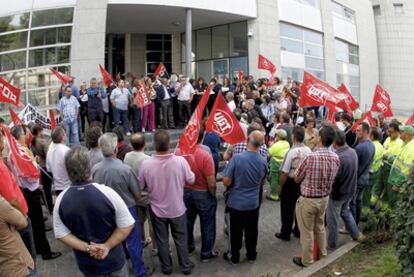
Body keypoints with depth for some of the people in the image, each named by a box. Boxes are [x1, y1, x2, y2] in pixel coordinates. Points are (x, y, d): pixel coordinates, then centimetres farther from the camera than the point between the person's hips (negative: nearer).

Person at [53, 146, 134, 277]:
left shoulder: (61, 200, -15)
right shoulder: (107, 193, -24)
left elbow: (61, 234, -9)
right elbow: (127, 226, -19)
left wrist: (87, 248, -12)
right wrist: (107, 246, -15)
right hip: (113, 260, -2)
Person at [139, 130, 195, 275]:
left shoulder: (146, 164, -22)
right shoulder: (180, 161, -24)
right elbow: (191, 180, -8)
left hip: (157, 209, 0)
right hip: (177, 209, 0)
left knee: (162, 240, 20)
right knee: (181, 239, 20)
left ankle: (166, 267, 37)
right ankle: (186, 266, 36)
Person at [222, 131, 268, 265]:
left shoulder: (237, 158, -24)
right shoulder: (264, 161, -10)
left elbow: (226, 182, -19)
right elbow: (262, 182, 7)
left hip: (236, 202, -3)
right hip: (253, 203, 3)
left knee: (235, 231, 14)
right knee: (251, 230, 19)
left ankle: (234, 257, 29)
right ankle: (251, 255, 36)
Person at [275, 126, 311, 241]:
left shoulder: (292, 152, -25)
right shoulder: (308, 150, -6)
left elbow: (285, 173, -22)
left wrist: (280, 186, -10)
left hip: (291, 183, -6)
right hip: (303, 182, 6)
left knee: (287, 209, 8)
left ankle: (285, 234, 20)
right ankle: (298, 231, 36)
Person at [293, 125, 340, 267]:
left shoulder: (310, 157, -26)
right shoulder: (336, 158, -8)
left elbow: (297, 179, -12)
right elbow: (331, 178, 7)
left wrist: (301, 163, 1)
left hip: (308, 200, -6)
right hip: (324, 198, 6)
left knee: (307, 231, 11)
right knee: (320, 227, 26)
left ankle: (307, 260, 27)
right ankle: (322, 254, 43)